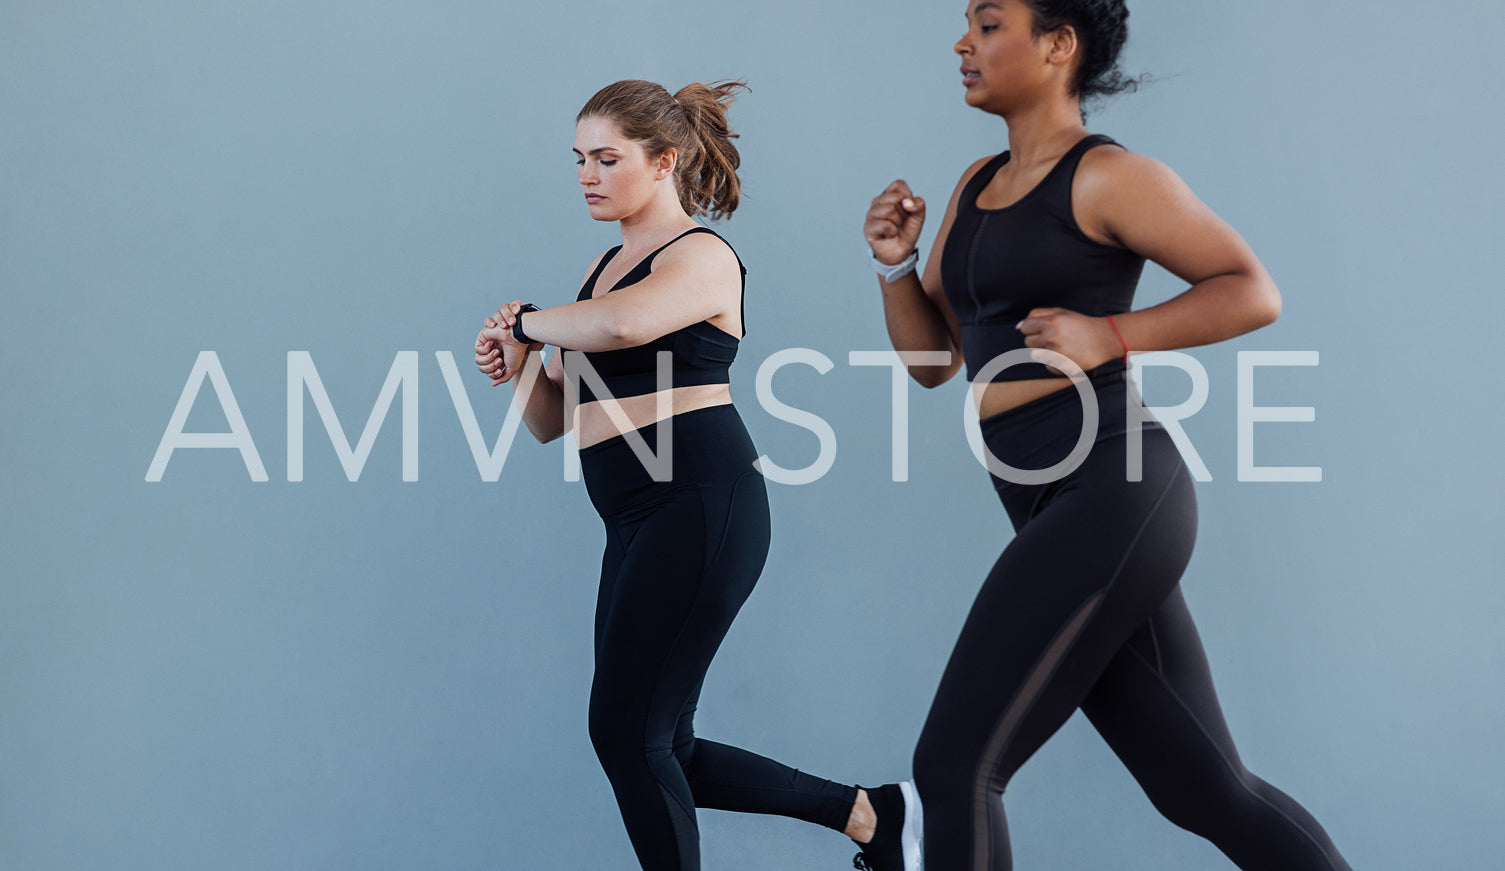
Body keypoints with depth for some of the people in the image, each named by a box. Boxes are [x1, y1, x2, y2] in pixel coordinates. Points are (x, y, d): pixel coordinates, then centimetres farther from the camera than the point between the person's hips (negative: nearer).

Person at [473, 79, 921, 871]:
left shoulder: (701, 256, -5)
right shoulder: (605, 267, 20)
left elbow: (621, 324, -30)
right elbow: (552, 422, 20)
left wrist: (527, 321, -12)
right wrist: (516, 368, 0)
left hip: (700, 508, -9)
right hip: (640, 524, 9)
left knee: (624, 731, -7)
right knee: (658, 752, 10)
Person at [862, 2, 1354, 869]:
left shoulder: (1106, 177, -4)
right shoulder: (976, 185, 20)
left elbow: (1255, 291, -4)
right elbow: (933, 360, 21)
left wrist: (1109, 335, -13)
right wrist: (896, 264, 4)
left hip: (1113, 494, -8)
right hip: (1054, 512, 8)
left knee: (955, 765, -11)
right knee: (1215, 795, 11)